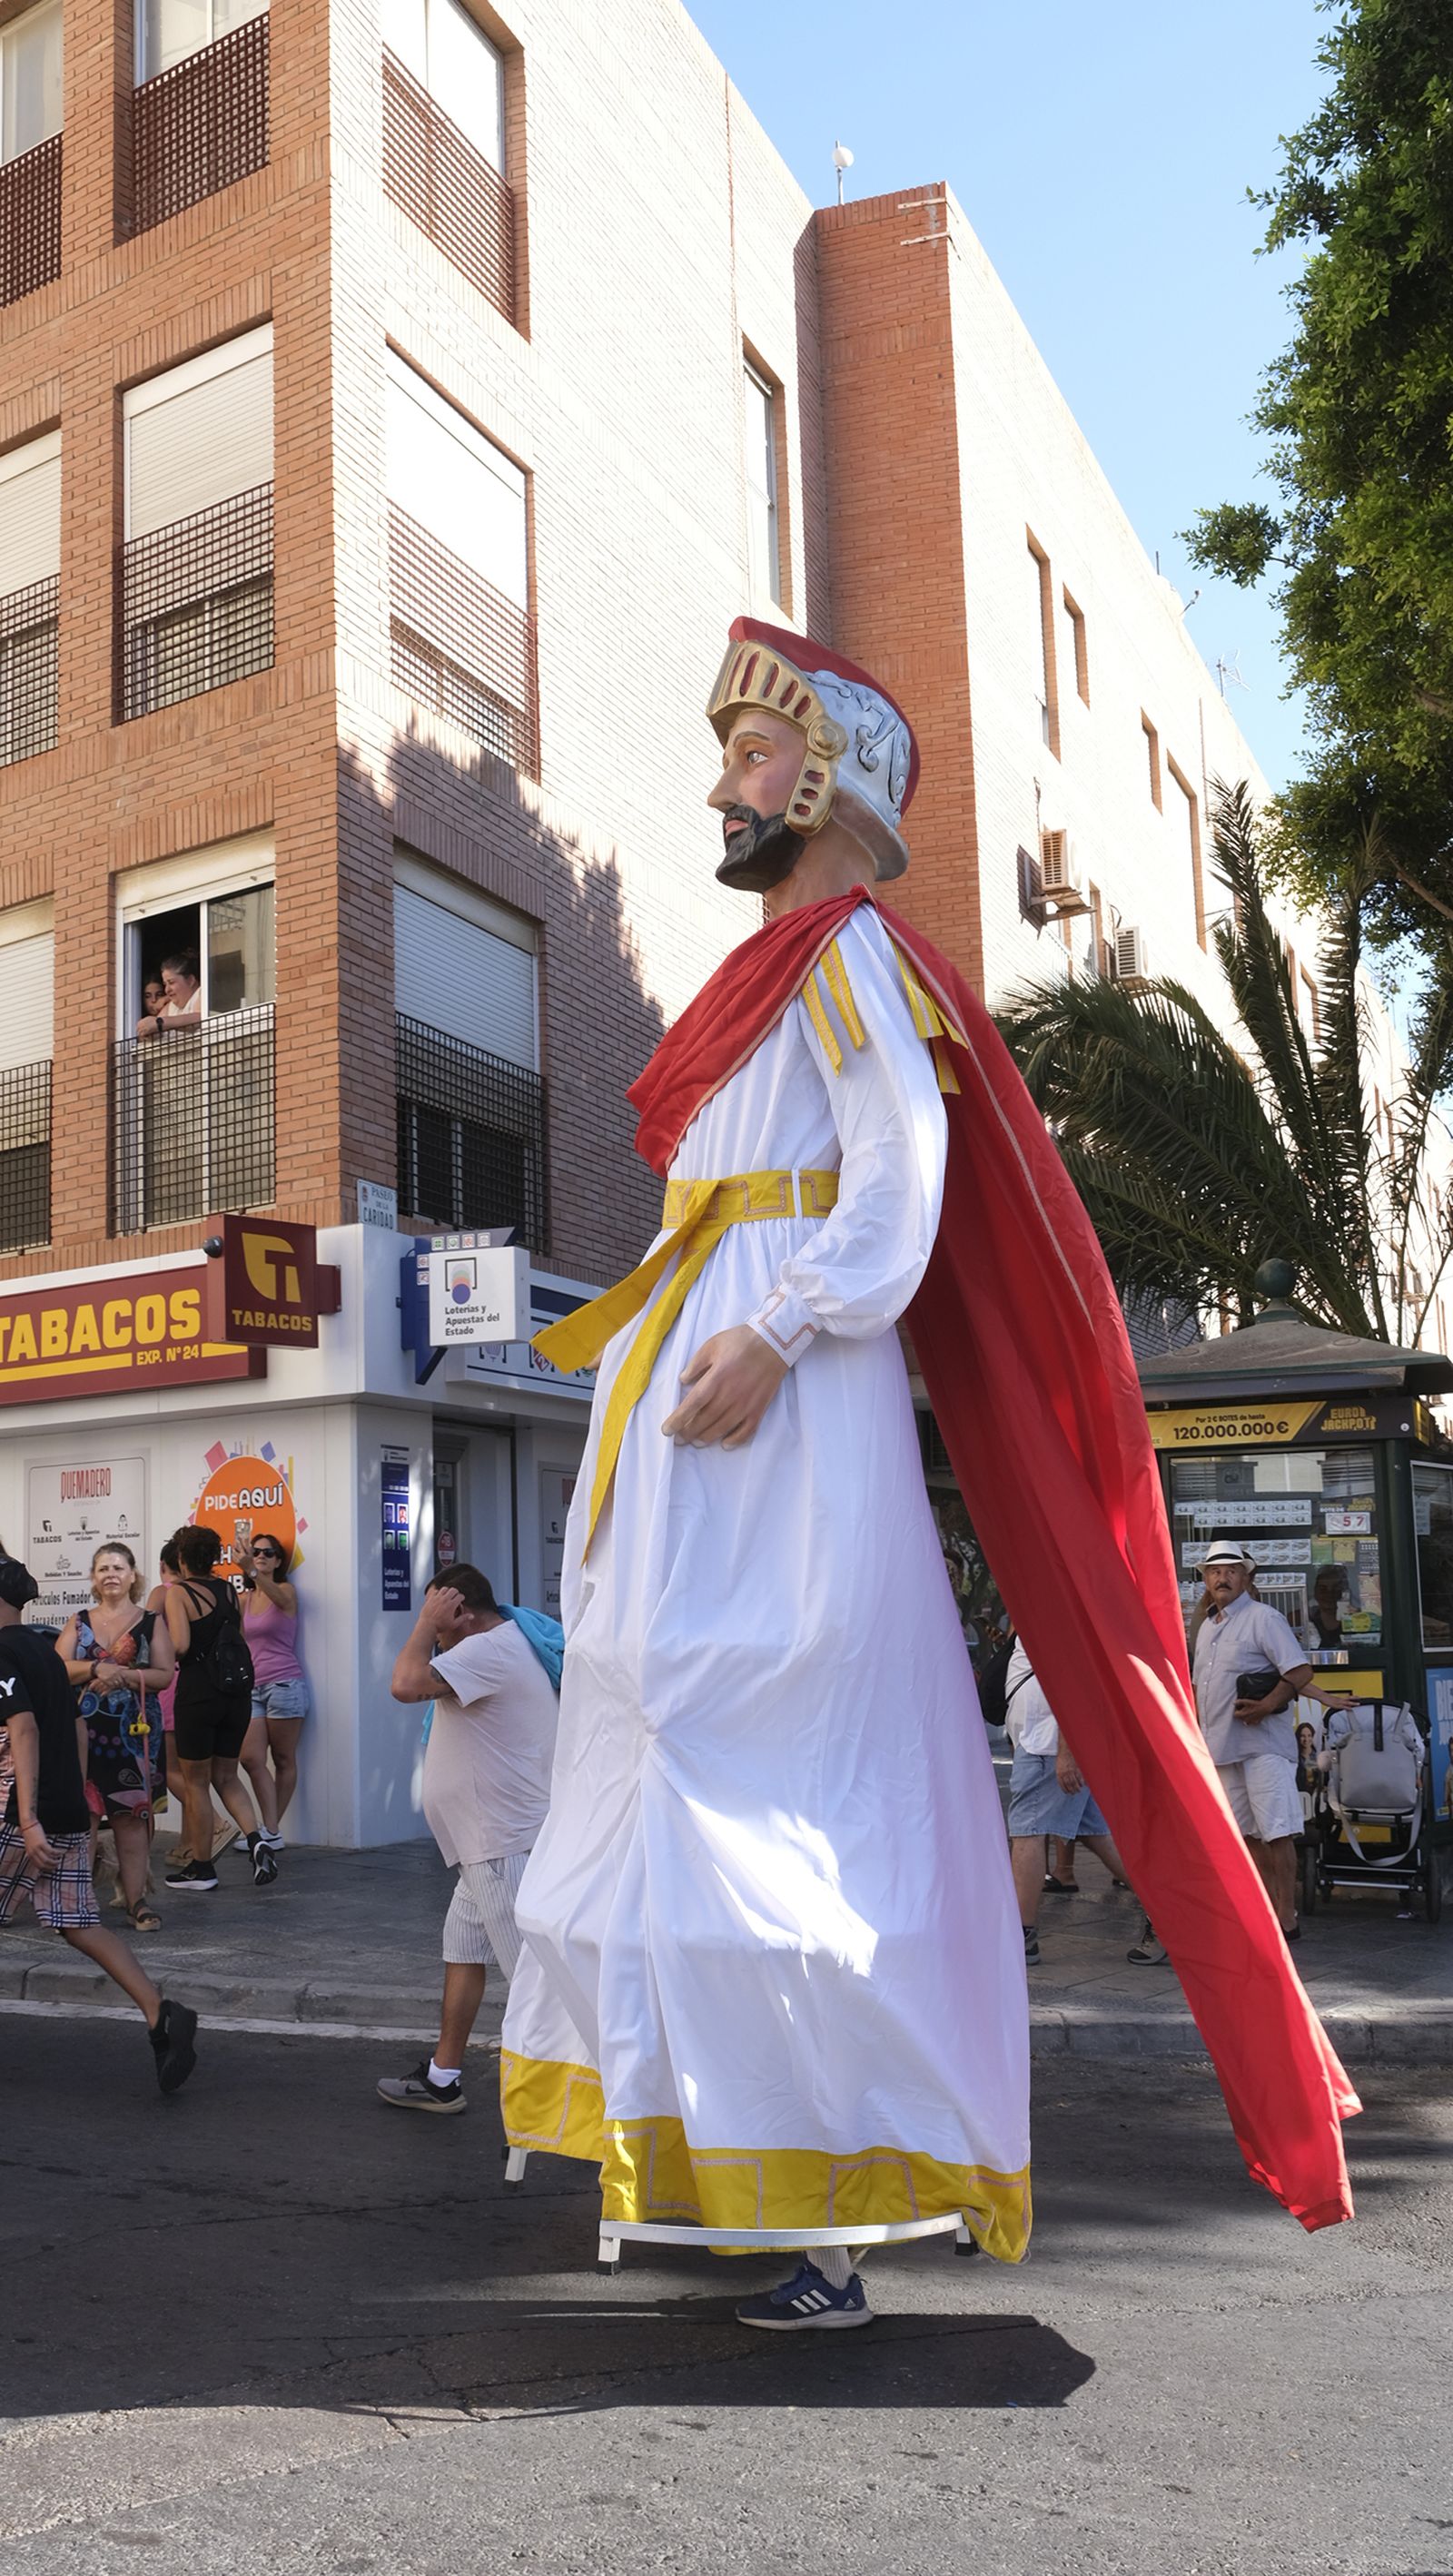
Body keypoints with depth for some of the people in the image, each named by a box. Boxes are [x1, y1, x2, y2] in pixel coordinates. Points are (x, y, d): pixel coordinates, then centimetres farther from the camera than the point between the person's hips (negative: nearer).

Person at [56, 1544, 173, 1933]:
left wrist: (123, 1676, -15)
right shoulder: (78, 1622, 12)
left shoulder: (151, 1622, 6)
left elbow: (165, 1675, -3)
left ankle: (136, 1900, 3)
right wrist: (95, 1669, -17)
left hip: (134, 1733, -1)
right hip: (83, 1730, 1)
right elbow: (56, 1669, -1)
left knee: (132, 1816, -1)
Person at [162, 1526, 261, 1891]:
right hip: (238, 1690, 5)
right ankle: (257, 1841, -3)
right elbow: (239, 1637, 11)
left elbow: (180, 1645, -19)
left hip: (199, 1692, -5)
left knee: (195, 1781, 9)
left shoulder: (178, 1593, -8)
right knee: (226, 1776, 17)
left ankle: (201, 1867, 17)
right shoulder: (229, 1591, 9)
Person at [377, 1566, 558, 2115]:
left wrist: (426, 1620, -17)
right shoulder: (503, 1647, 16)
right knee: (463, 1946, 18)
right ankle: (442, 2078, 28)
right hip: (491, 1842, 11)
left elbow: (407, 1684, -27)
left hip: (507, 1843, -11)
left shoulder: (489, 1649, -18)